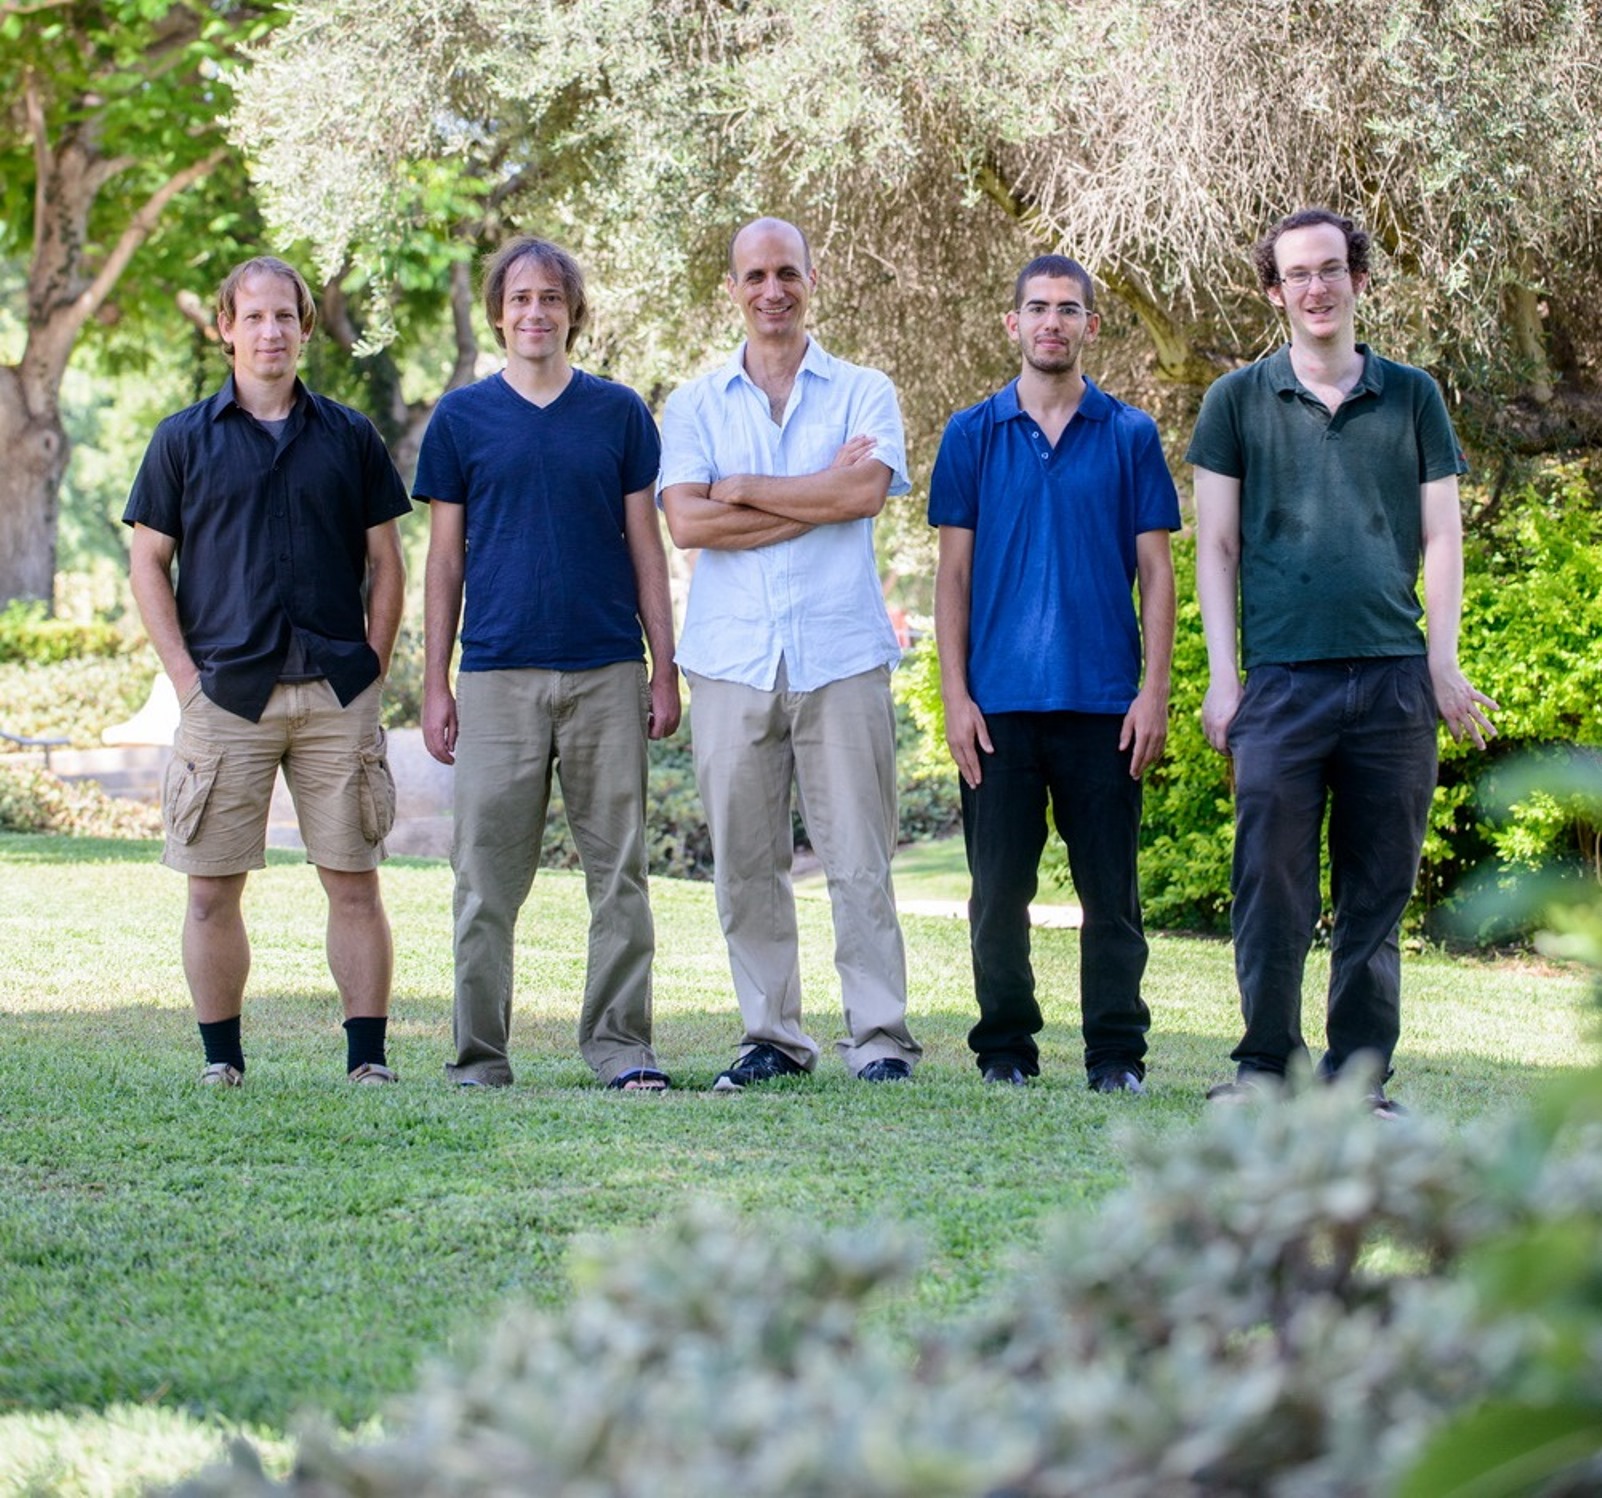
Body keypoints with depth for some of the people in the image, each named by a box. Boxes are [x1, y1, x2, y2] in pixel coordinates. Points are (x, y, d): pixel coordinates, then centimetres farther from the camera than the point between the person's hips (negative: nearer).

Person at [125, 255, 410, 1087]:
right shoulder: (185, 440, 7)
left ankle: (368, 1054, 3)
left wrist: (373, 668, 3)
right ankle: (221, 1059, 9)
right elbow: (148, 563, 7)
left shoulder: (348, 437, 10)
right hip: (225, 696, 0)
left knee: (354, 881, -1)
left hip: (335, 692, 1)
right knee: (212, 888, 0)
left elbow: (385, 560, 13)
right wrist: (185, 675, -2)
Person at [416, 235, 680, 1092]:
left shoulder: (618, 413, 9)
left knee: (619, 868, 1)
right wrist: (434, 685, 3)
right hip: (498, 676, 0)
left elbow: (646, 547, 10)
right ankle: (479, 1054, 7)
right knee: (488, 875, 0)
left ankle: (619, 1043, 6)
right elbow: (445, 557, 9)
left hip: (607, 674, 1)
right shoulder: (462, 418, 7)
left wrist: (665, 670, 4)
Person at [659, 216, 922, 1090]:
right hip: (731, 657, 2)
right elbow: (687, 521, -4)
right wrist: (818, 496, -6)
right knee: (745, 862, 2)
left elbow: (865, 492, -10)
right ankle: (771, 1035, 11)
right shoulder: (695, 406, 12)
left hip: (841, 656, -2)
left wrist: (742, 489, -4)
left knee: (859, 860, -4)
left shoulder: (862, 394, 9)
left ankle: (880, 1037, -1)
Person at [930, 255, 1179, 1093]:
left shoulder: (1130, 437, 7)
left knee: (1110, 889, 1)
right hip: (1000, 700, 0)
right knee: (999, 888, 3)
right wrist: (955, 694, -3)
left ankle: (1117, 1052, 8)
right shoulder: (972, 436, 7)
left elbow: (1155, 572, 6)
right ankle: (1005, 1048, 13)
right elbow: (953, 573, 6)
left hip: (1104, 700, 0)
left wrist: (1153, 692, -3)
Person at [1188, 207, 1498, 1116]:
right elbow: (1217, 545, 8)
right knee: (1272, 886, -5)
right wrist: (1222, 675, -1)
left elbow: (1441, 537, 11)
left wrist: (1443, 665, 1)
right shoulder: (1241, 400, 8)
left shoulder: (1411, 397, 12)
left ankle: (1359, 1076, 9)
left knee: (1379, 895, 3)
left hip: (1394, 681, 1)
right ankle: (1267, 1066, 4)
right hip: (1282, 680, -1)